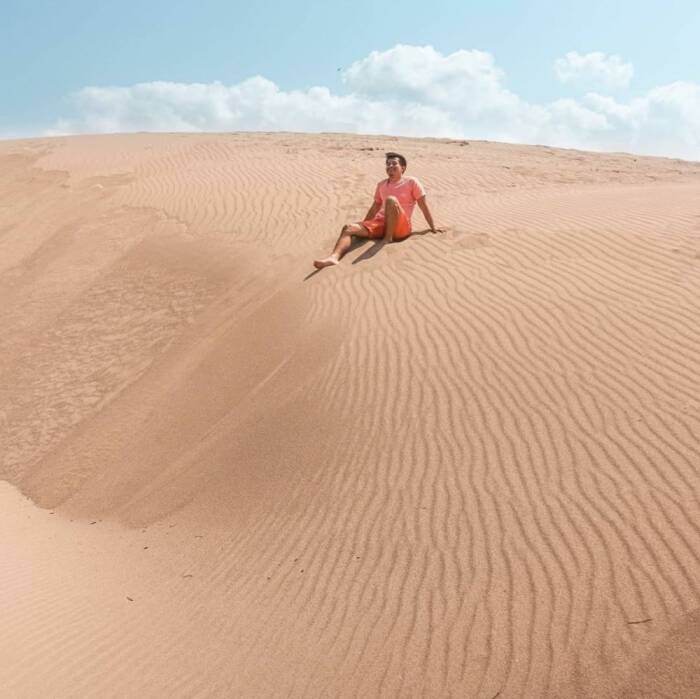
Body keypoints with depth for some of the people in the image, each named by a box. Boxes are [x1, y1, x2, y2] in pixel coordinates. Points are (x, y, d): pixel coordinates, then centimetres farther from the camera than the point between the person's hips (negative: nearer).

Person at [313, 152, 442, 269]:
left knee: (391, 200, -34)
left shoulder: (411, 182, 4)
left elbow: (424, 206, 6)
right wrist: (363, 227, 27)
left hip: (401, 227, -5)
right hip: (381, 224, 5)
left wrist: (432, 227, 9)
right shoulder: (382, 185, 18)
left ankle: (388, 239, -22)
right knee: (349, 227, -18)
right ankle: (334, 256, -45)